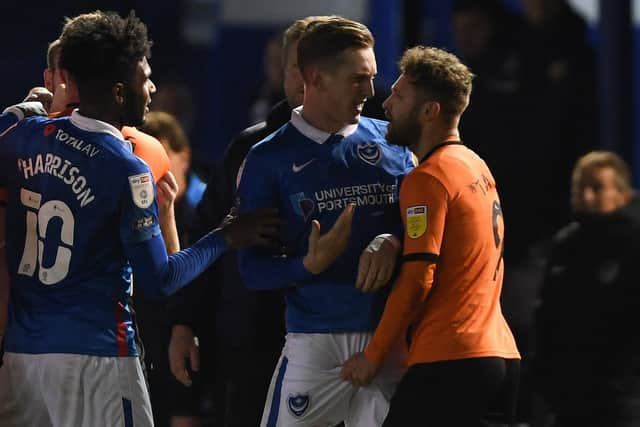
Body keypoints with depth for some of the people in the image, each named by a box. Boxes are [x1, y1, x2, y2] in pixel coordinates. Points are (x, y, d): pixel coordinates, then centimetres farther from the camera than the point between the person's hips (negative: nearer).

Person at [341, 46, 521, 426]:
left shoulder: (427, 178, -9)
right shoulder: (478, 168, 18)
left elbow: (416, 280, -14)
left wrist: (373, 355, -7)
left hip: (448, 363, -9)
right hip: (502, 354, 9)